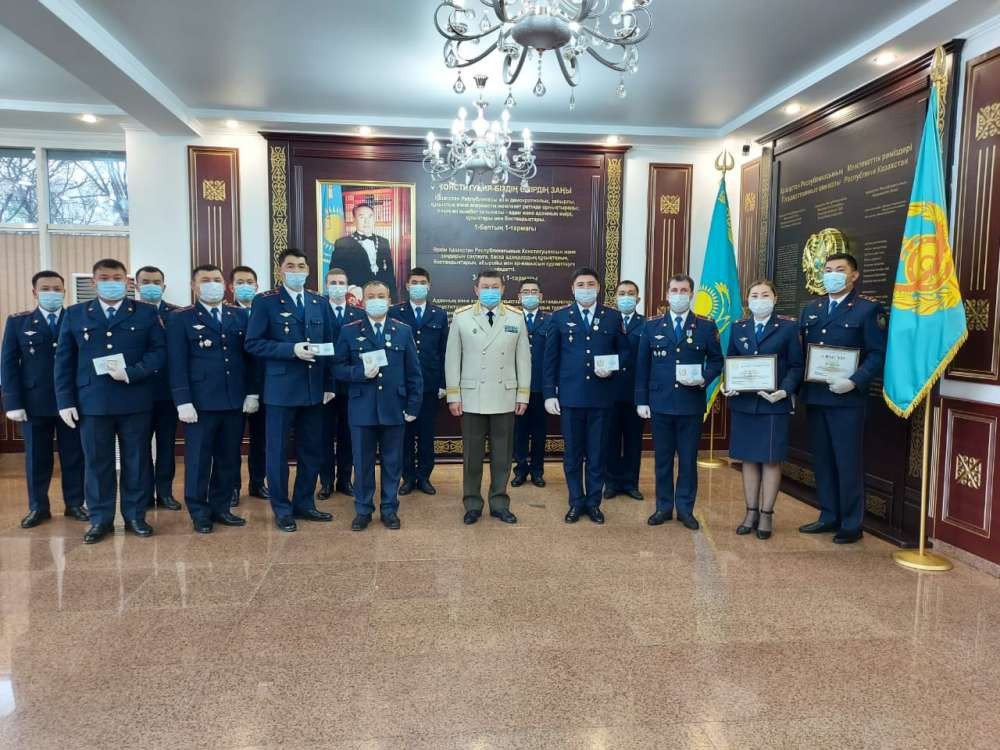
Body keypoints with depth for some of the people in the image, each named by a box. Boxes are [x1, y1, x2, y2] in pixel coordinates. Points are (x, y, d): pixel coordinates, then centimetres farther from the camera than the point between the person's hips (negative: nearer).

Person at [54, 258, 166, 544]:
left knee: (136, 461, 6)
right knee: (96, 462, 7)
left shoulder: (146, 313, 6)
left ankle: (135, 516, 19)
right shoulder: (74, 315, 10)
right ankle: (100, 519, 19)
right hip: (92, 401, 1)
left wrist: (131, 373, -17)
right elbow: (64, 361, 7)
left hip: (135, 401, -1)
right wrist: (65, 401, 0)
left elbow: (159, 351, -2)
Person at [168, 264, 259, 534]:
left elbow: (249, 356, 10)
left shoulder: (240, 316, 12)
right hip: (200, 401, -3)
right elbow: (177, 363, -5)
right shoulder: (180, 318, 2)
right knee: (198, 459, 5)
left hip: (235, 400, 4)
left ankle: (221, 508, 23)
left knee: (229, 459, 9)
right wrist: (183, 402, -12)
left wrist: (252, 392, 2)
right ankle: (199, 513, 17)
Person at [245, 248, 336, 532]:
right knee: (278, 451, 5)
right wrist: (291, 350, -19)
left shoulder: (320, 303, 10)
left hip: (314, 388, 4)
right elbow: (253, 343, -8)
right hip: (281, 387, -4)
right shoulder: (265, 302, -3)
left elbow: (329, 344, 11)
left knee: (312, 450, 11)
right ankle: (282, 509, 18)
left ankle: (304, 504, 25)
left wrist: (330, 384, 5)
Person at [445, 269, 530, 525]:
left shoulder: (516, 317, 3)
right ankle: (472, 504, 20)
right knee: (472, 453, 7)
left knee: (502, 453, 8)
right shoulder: (461, 317, 0)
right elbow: (452, 358, 1)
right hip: (471, 397, -1)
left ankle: (499, 503, 22)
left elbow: (523, 358, 5)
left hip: (505, 398, 1)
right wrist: (453, 395, -3)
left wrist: (523, 395, 2)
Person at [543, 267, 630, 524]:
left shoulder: (613, 317, 6)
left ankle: (593, 503, 21)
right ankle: (576, 502, 21)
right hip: (570, 396, 0)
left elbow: (624, 351, 11)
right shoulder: (560, 317, 4)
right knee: (572, 453, 7)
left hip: (601, 395, 1)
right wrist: (549, 393, -2)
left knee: (598, 453, 7)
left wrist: (612, 368, -10)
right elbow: (550, 359, 3)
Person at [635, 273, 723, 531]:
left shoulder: (706, 326, 4)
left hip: (691, 404, -1)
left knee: (688, 459, 7)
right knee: (662, 459, 9)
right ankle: (664, 507, 21)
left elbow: (716, 361, 8)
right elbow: (642, 366, 6)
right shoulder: (652, 326, 6)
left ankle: (685, 508, 19)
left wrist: (704, 378, -12)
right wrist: (641, 400, 2)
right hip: (660, 403, 1)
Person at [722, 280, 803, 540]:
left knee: (771, 459, 4)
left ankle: (766, 515, 15)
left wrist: (785, 391, -18)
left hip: (773, 403, -3)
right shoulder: (738, 328, 9)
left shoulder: (788, 327, 0)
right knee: (748, 459, 9)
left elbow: (796, 366, -3)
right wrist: (727, 386, -7)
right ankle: (751, 512, 20)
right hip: (743, 402, 3)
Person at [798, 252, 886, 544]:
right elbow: (801, 350, 13)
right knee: (822, 460, 13)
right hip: (815, 397, 6)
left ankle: (851, 525, 13)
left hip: (847, 399, -6)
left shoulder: (868, 309, -3)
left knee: (848, 463, 1)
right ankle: (828, 517, 25)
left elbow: (878, 354, -9)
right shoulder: (811, 309, 14)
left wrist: (854, 381, -22)